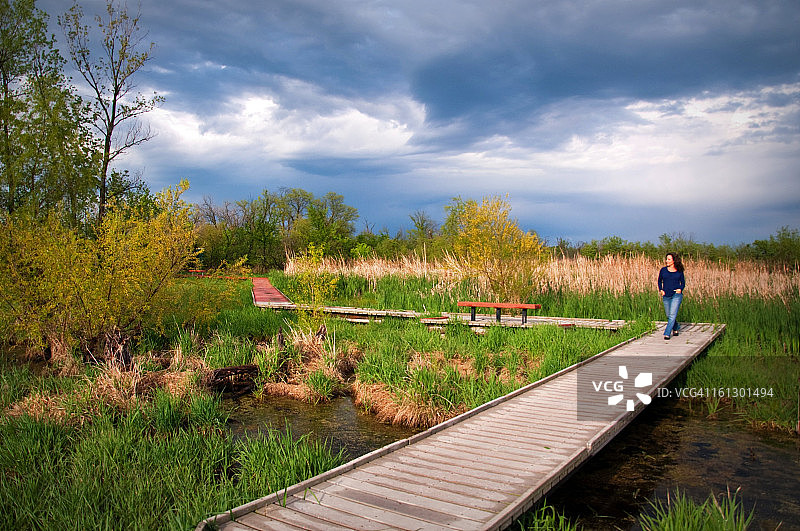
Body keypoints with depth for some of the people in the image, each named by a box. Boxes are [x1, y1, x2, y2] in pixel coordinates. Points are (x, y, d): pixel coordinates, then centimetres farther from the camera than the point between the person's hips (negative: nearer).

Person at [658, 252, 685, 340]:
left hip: (676, 295, -3)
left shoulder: (679, 271, 2)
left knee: (672, 315, -12)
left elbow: (683, 282, 12)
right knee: (668, 315, 13)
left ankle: (667, 333, -10)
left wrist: (680, 289, -8)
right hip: (666, 296, 3)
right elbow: (660, 281, 17)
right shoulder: (663, 270, 5)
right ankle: (676, 327, 40)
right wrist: (661, 290, 2)